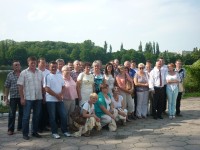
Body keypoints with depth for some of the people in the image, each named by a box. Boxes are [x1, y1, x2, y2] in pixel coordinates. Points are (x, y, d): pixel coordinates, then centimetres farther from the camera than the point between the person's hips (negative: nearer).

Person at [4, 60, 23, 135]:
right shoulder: (10, 75, 3)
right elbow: (7, 87, 4)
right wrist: (6, 98, 0)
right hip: (13, 97, -1)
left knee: (22, 113, 9)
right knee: (12, 114, 2)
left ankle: (20, 127, 23)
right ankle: (10, 129, 11)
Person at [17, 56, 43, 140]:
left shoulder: (40, 72, 8)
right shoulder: (24, 73, -2)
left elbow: (42, 85, 10)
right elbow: (20, 86, -4)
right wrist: (22, 98, -9)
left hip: (38, 98, 4)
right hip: (28, 98, -3)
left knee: (36, 116, 12)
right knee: (26, 116, 2)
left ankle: (35, 132, 24)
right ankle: (25, 133, 13)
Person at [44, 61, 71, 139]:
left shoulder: (60, 76, 11)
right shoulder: (47, 77, -6)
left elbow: (63, 87, 11)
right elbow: (47, 89, -12)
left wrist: (60, 94, -8)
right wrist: (57, 95, -12)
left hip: (60, 99, 5)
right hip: (51, 100, -5)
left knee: (64, 115, 5)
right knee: (52, 117, 2)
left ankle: (65, 130, 19)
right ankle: (54, 132, 14)